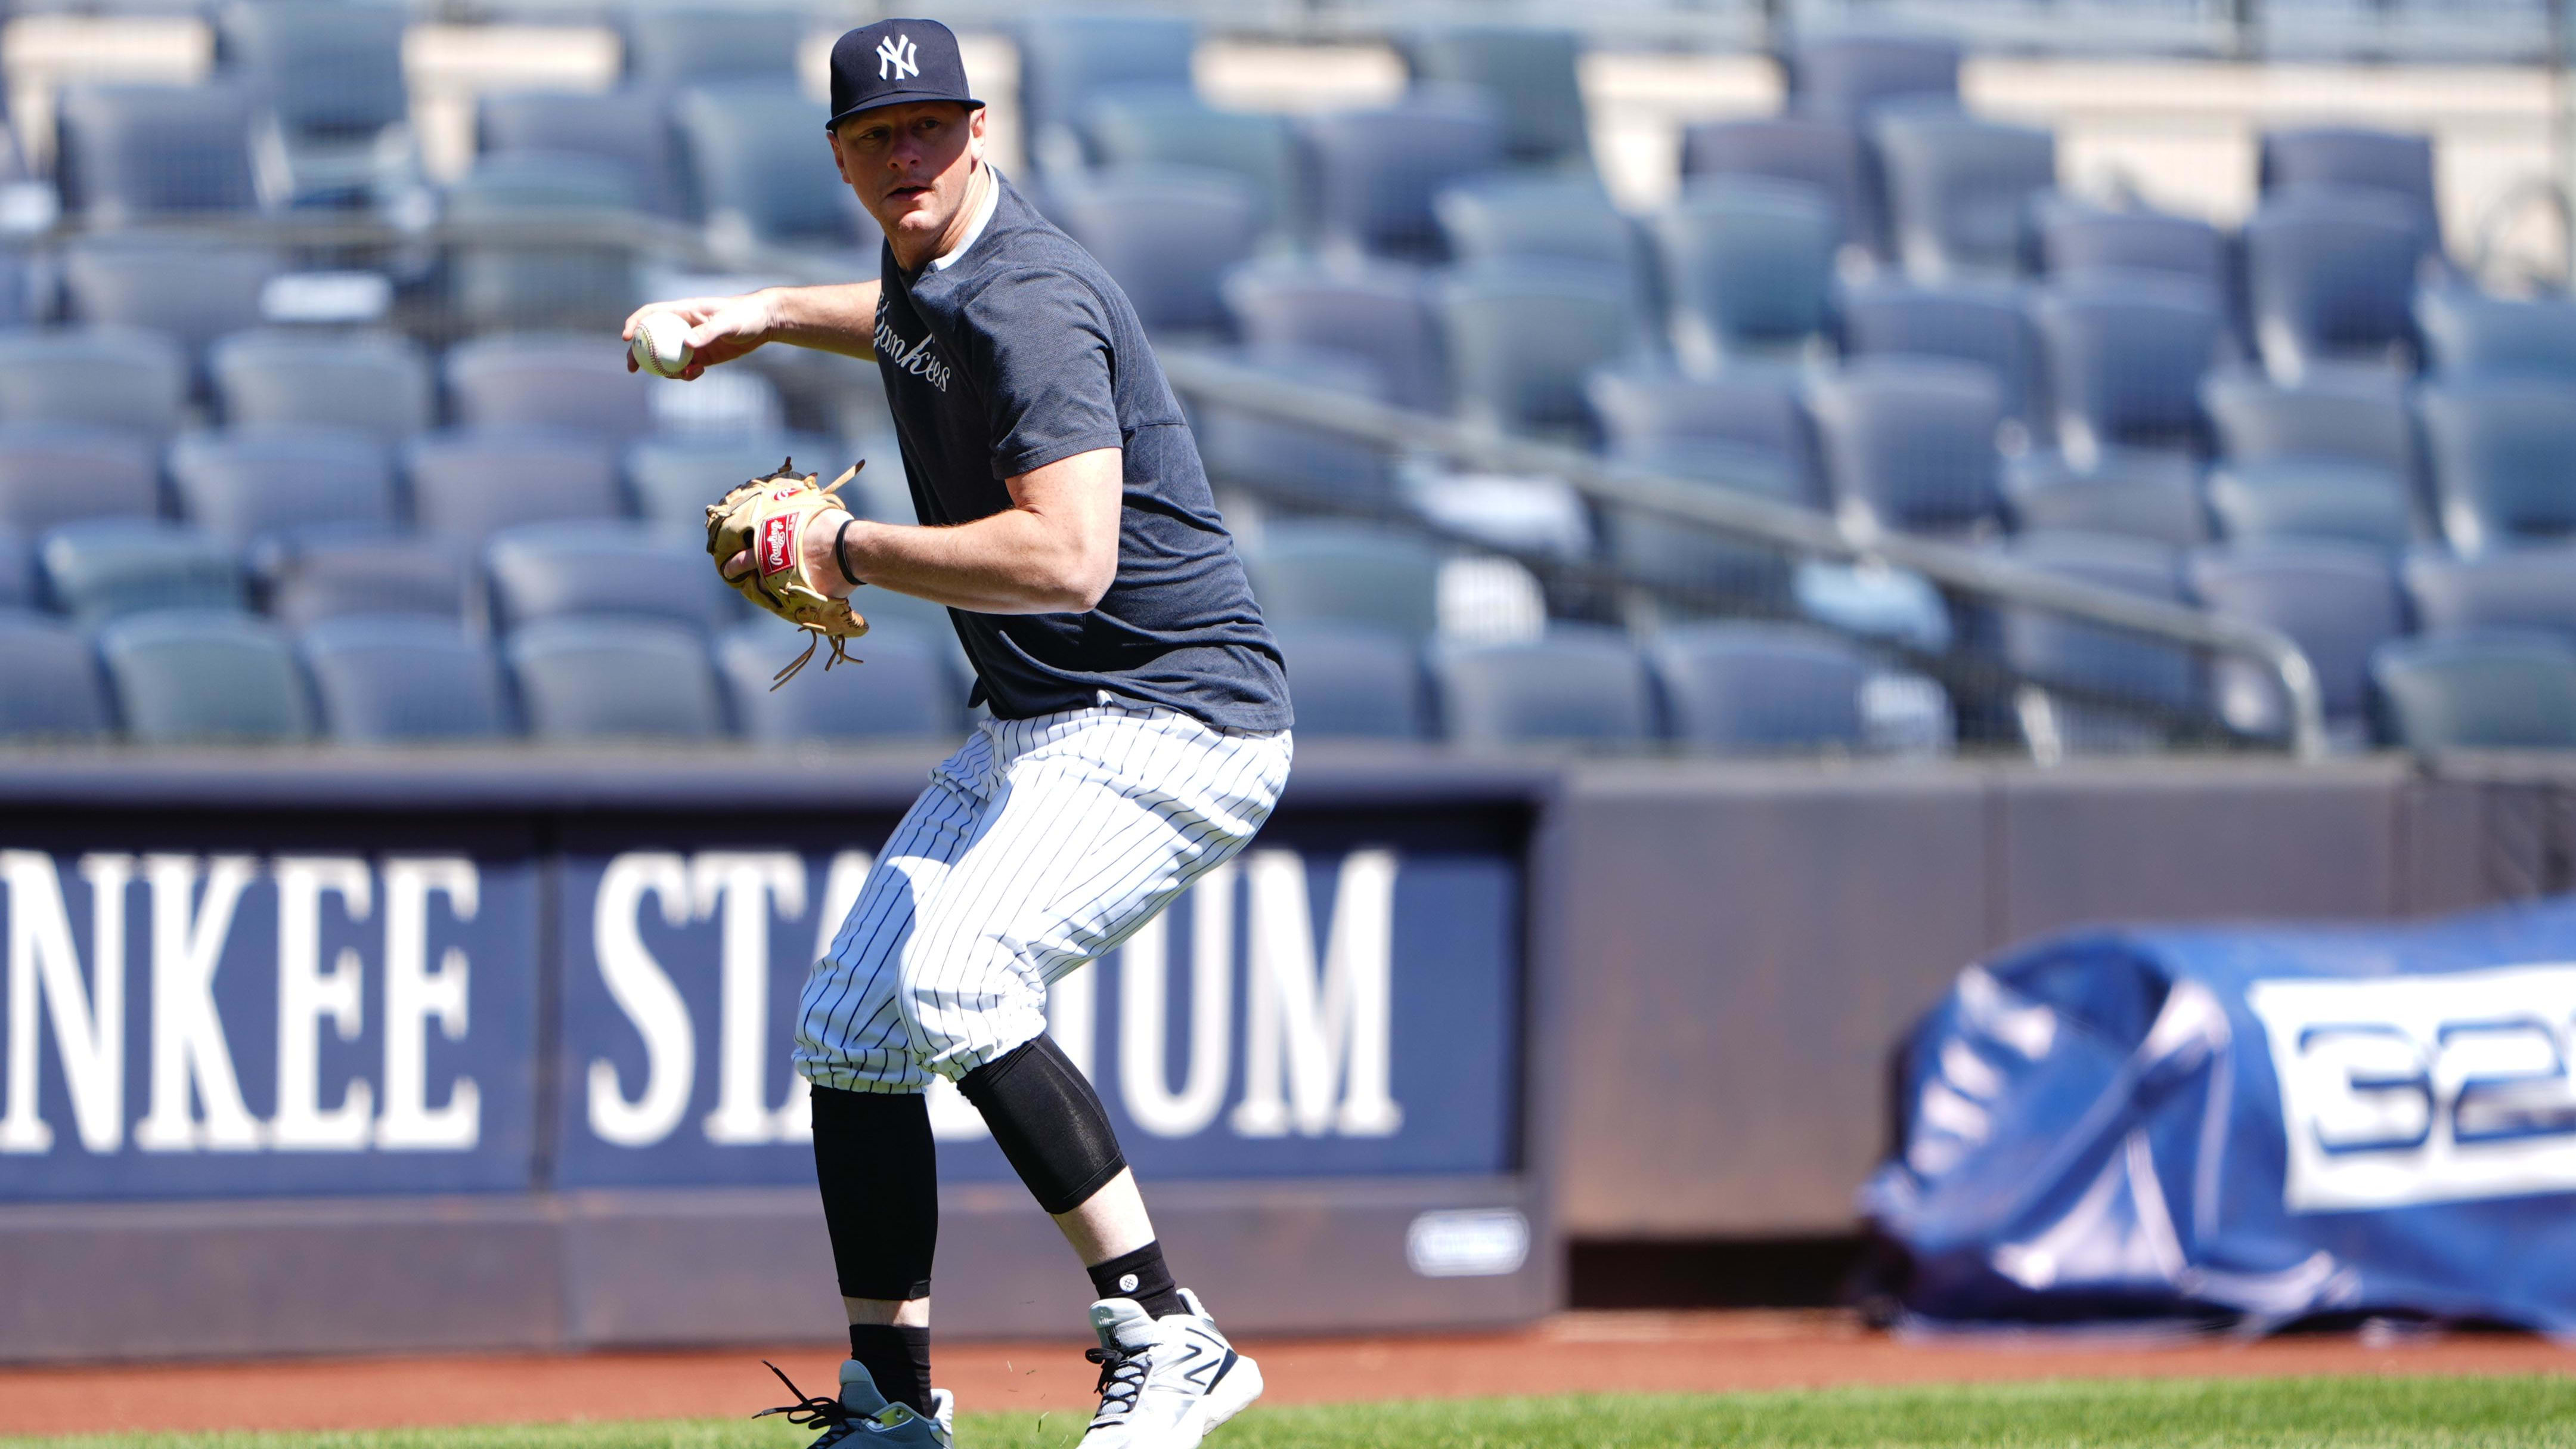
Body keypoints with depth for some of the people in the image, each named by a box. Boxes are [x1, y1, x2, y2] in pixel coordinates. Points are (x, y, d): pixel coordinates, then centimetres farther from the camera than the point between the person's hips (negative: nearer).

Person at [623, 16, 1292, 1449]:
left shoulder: (1028, 302, -22)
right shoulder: (932, 260, 8)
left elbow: (1068, 559, -34)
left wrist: (855, 550, -22)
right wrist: (771, 315, 24)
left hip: (1179, 724, -10)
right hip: (1036, 735, 11)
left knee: (951, 978, -30)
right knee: (848, 1022, 9)